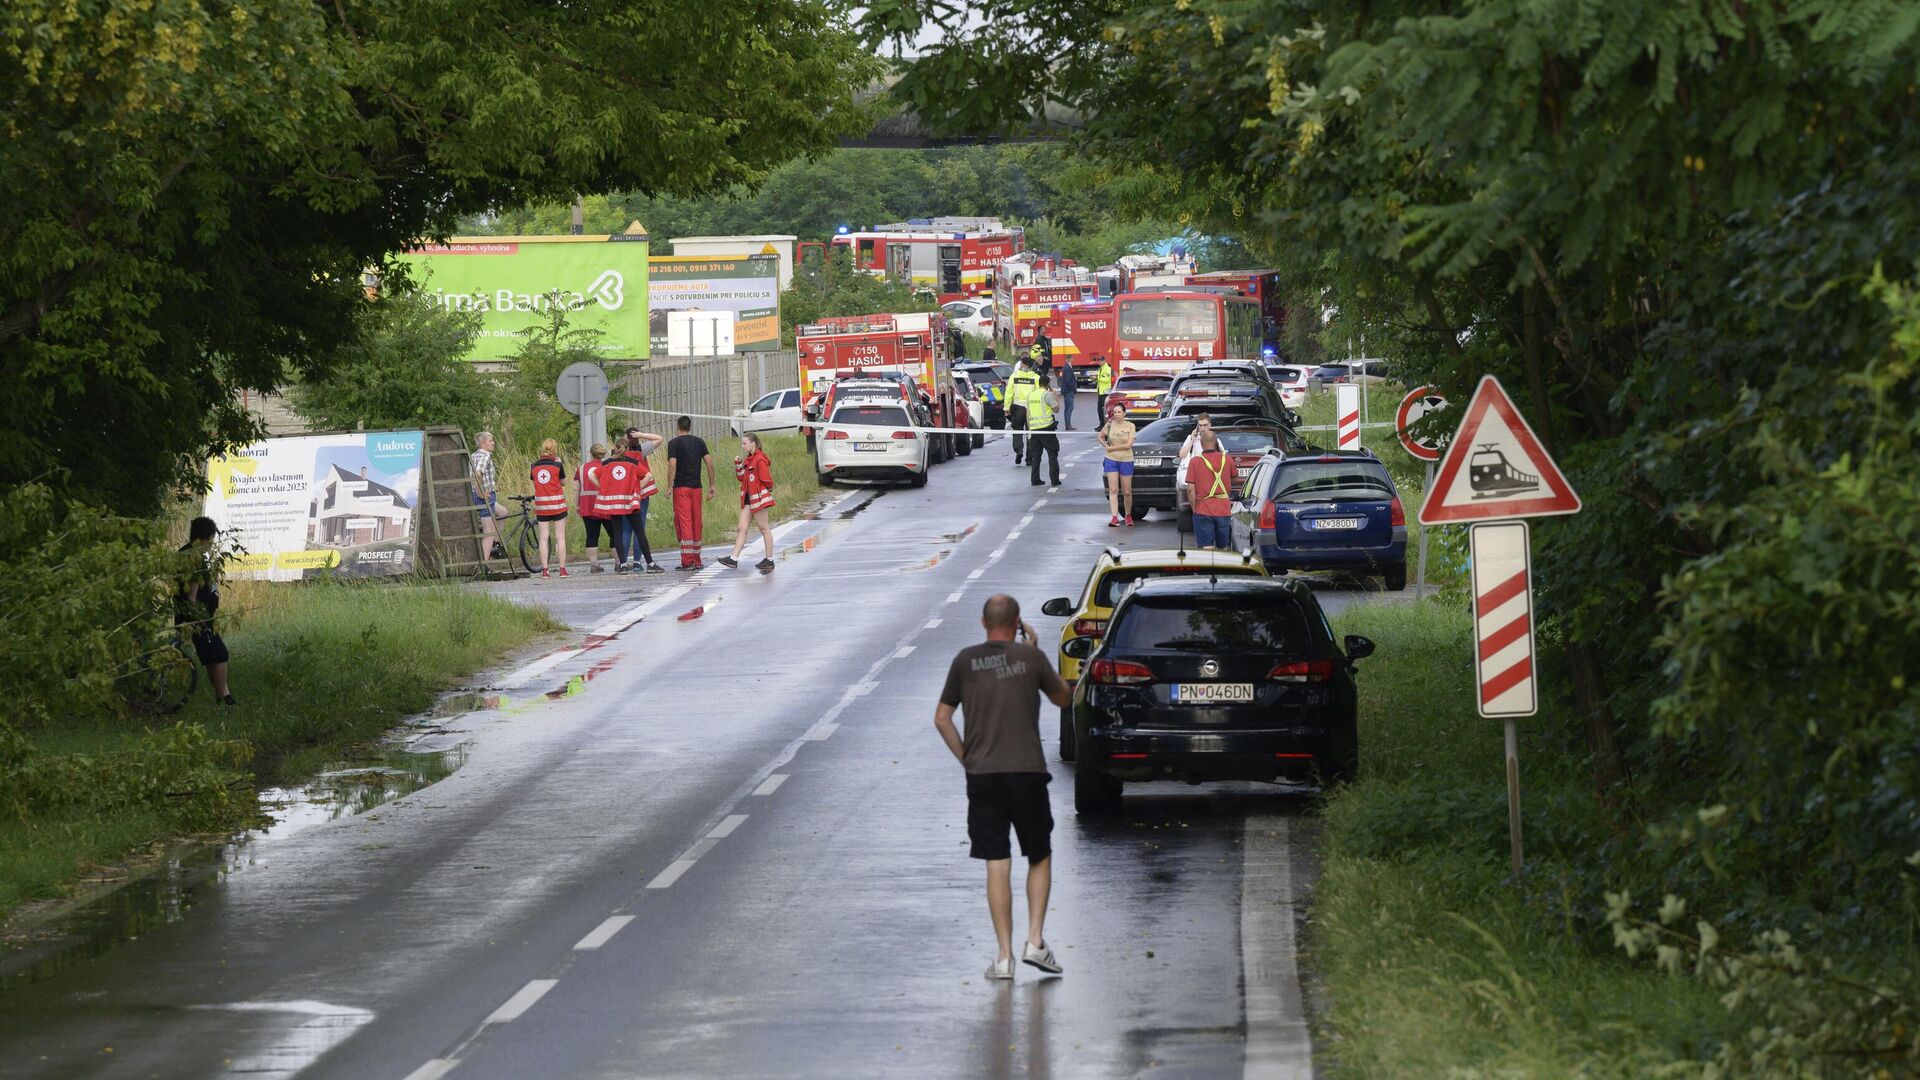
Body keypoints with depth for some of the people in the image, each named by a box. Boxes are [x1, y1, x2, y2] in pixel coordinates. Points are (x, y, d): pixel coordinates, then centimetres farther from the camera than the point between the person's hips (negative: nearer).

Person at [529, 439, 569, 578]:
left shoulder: (535, 466, 1)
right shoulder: (557, 465, -7)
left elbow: (532, 481, 8)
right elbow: (564, 482, 4)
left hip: (541, 505, 2)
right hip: (557, 504, -2)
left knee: (543, 538, 3)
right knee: (560, 537, 3)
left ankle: (544, 570, -1)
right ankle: (562, 569, 1)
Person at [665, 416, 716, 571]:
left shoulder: (674, 443, -3)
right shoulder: (699, 442, 9)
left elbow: (672, 465, -13)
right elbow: (709, 463, 5)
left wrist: (669, 487, -10)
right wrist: (711, 485, 11)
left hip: (681, 487, -4)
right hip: (696, 487, 4)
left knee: (684, 523, -6)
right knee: (697, 523, 11)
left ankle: (687, 561, -14)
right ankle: (697, 561, 16)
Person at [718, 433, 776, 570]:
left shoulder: (760, 460, -15)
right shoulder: (748, 459, 12)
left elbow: (767, 481, -16)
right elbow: (742, 477, 15)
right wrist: (738, 465, 2)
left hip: (759, 498, -9)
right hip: (748, 499, 9)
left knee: (764, 528, 1)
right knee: (742, 528, 3)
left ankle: (769, 560, 9)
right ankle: (733, 559, 0)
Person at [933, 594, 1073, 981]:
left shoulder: (965, 661, 3)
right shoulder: (1030, 657, -2)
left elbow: (942, 719, 5)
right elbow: (1064, 698, 13)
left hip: (982, 775, 1)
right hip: (1027, 771, -1)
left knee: (997, 865, 3)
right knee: (1040, 858, 14)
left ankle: (1004, 956, 1)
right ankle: (1035, 941, 3)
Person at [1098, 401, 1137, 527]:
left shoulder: (1130, 426, -5)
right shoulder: (1110, 425, 1)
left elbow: (1129, 445, -12)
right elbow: (1100, 436, 18)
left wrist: (1112, 448, -10)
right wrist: (1105, 446, 0)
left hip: (1126, 461, -1)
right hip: (1111, 460, 1)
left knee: (1127, 492, 6)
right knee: (1113, 490, -7)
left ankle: (1128, 516, 25)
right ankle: (1114, 517, -10)